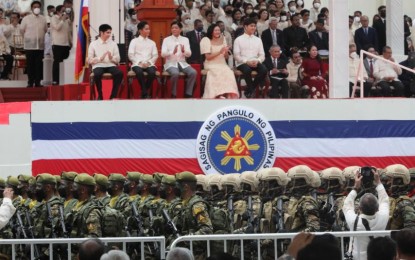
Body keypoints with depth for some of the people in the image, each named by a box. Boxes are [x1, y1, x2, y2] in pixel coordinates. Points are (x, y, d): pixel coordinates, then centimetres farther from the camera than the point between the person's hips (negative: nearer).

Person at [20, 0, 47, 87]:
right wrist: (27, 38, 10)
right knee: (30, 65, -1)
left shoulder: (43, 19, 7)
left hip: (40, 45, 2)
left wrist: (40, 37, 12)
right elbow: (22, 30, 6)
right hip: (29, 45, -2)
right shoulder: (26, 18, -1)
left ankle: (37, 82, 8)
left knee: (39, 65, 2)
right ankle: (30, 82, 4)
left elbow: (45, 30, 16)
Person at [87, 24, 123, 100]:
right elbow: (90, 60, 2)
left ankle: (113, 96, -20)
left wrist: (111, 58, -11)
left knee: (119, 73, -30)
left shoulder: (113, 44, 14)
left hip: (110, 65, 2)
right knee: (97, 74, -37)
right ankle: (100, 96, -16)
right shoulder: (93, 44, 7)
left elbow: (118, 59, 11)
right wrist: (100, 58, -15)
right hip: (98, 66, -2)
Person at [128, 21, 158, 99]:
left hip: (149, 64, 2)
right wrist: (140, 62, -12)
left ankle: (143, 93, -15)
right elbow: (131, 55, 1)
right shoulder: (134, 41, 10)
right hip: (137, 64, -2)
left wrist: (149, 62, -8)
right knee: (139, 72, -38)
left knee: (152, 72, -33)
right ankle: (146, 94, -26)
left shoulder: (152, 42, 20)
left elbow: (155, 55, 12)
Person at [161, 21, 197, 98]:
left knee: (193, 72, -25)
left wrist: (184, 51, -20)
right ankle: (173, 95, -18)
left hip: (182, 63, 3)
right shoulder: (166, 40, 4)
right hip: (171, 63, -3)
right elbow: (163, 54, -7)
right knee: (175, 73, -35)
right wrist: (173, 52, -26)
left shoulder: (185, 39, 11)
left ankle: (188, 94, -13)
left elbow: (189, 54, 3)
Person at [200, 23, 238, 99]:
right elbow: (208, 57, -7)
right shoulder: (206, 40, 1)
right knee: (219, 73, -34)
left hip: (222, 64, 4)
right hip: (211, 65, -4)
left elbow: (226, 57, 16)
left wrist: (226, 52, -7)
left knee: (229, 73, -28)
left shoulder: (222, 39, 15)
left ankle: (230, 95, -31)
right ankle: (220, 95, -34)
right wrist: (219, 52, -17)